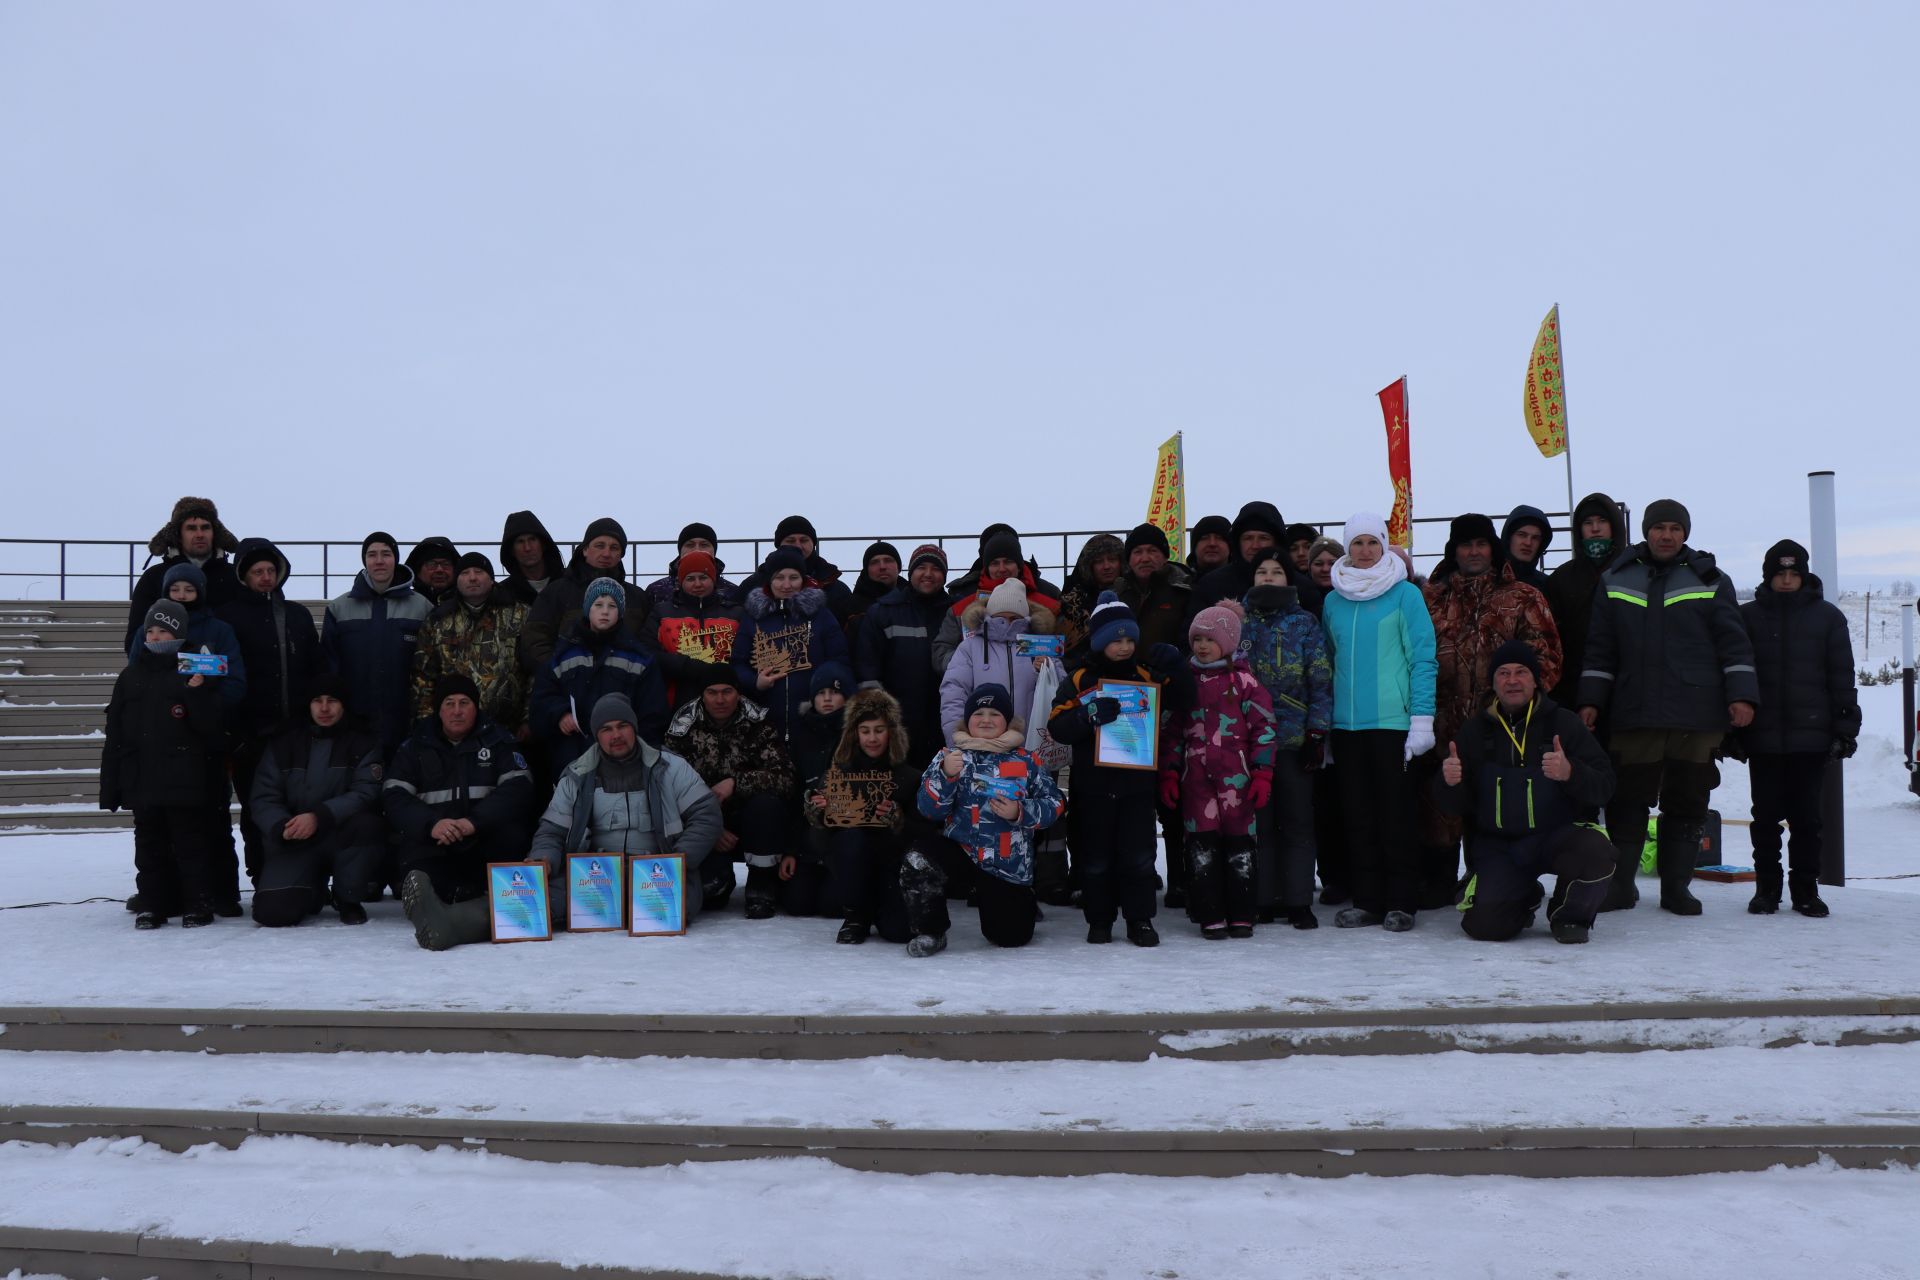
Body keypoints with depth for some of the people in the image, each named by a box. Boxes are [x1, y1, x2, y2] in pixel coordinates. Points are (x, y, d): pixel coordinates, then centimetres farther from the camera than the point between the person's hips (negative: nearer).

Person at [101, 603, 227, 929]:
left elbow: (211, 727, -8)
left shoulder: (194, 674, -1)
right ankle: (151, 905, 19)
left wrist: (197, 692, -22)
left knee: (191, 844, 2)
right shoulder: (130, 678, 11)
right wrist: (111, 788, 6)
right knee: (149, 844, 11)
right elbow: (114, 736, 10)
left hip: (184, 780, -4)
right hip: (141, 781, 4)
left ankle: (198, 905, 9)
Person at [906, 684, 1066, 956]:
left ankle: (1023, 903, 41)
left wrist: (1020, 813, -17)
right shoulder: (950, 756, 2)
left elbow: (1055, 805, 0)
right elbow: (930, 809, -7)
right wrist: (946, 775, -23)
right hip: (960, 848, 0)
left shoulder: (1026, 762, 2)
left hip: (1008, 863, 0)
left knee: (1010, 937, 2)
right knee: (919, 859, -31)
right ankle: (930, 932, -7)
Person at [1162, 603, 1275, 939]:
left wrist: (1262, 773, -5)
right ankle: (1210, 916, 8)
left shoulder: (1244, 680, 1)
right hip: (1196, 777, 2)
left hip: (1236, 776, -2)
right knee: (1201, 843, 0)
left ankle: (1241, 916, 14)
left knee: (1239, 841, 4)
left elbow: (1264, 728, 0)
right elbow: (1174, 730, 14)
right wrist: (1168, 773, 7)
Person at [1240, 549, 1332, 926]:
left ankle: (1298, 902, 9)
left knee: (1298, 821, 2)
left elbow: (1321, 682, 0)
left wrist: (1317, 733, -6)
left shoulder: (1305, 623, 4)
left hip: (1296, 739, -1)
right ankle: (1263, 900, 13)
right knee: (1257, 821, 5)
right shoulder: (1239, 622, 9)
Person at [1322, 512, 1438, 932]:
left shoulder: (1405, 595, -1)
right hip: (1347, 724, 4)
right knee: (1358, 815, 7)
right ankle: (1367, 901, 15)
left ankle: (1401, 902, 8)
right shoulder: (1333, 601, 12)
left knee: (1396, 814, 0)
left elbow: (1423, 658, -4)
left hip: (1393, 722, -4)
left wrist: (1421, 719, -11)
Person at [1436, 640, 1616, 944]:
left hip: (1555, 836, -1)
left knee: (1596, 852, -33)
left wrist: (1570, 773, -28)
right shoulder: (1475, 731, 7)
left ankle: (1568, 915, 0)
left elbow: (1603, 787, -7)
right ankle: (1525, 898, 19)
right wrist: (1450, 783, -15)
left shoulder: (1563, 723, 0)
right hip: (1496, 846, 1)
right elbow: (1457, 805, 8)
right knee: (1485, 924, -19)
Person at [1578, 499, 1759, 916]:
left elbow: (1734, 643, 5)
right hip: (1634, 713, 0)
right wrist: (1591, 700, 5)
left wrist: (1741, 694, -5)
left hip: (1697, 715, 0)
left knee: (1686, 804, 4)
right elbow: (1599, 648, 11)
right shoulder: (1615, 581, 9)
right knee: (1627, 802, 1)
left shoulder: (1710, 581, 7)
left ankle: (1675, 886, 15)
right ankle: (1619, 883, 12)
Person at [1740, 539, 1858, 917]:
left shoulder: (1828, 617, 8)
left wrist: (1846, 727, 1)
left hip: (1811, 737, 0)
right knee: (1766, 816, 4)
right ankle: (1766, 888, 14)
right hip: (1762, 738, 0)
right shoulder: (1747, 617, 6)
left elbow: (1842, 677, 7)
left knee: (1806, 816, 4)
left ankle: (1805, 889, 14)